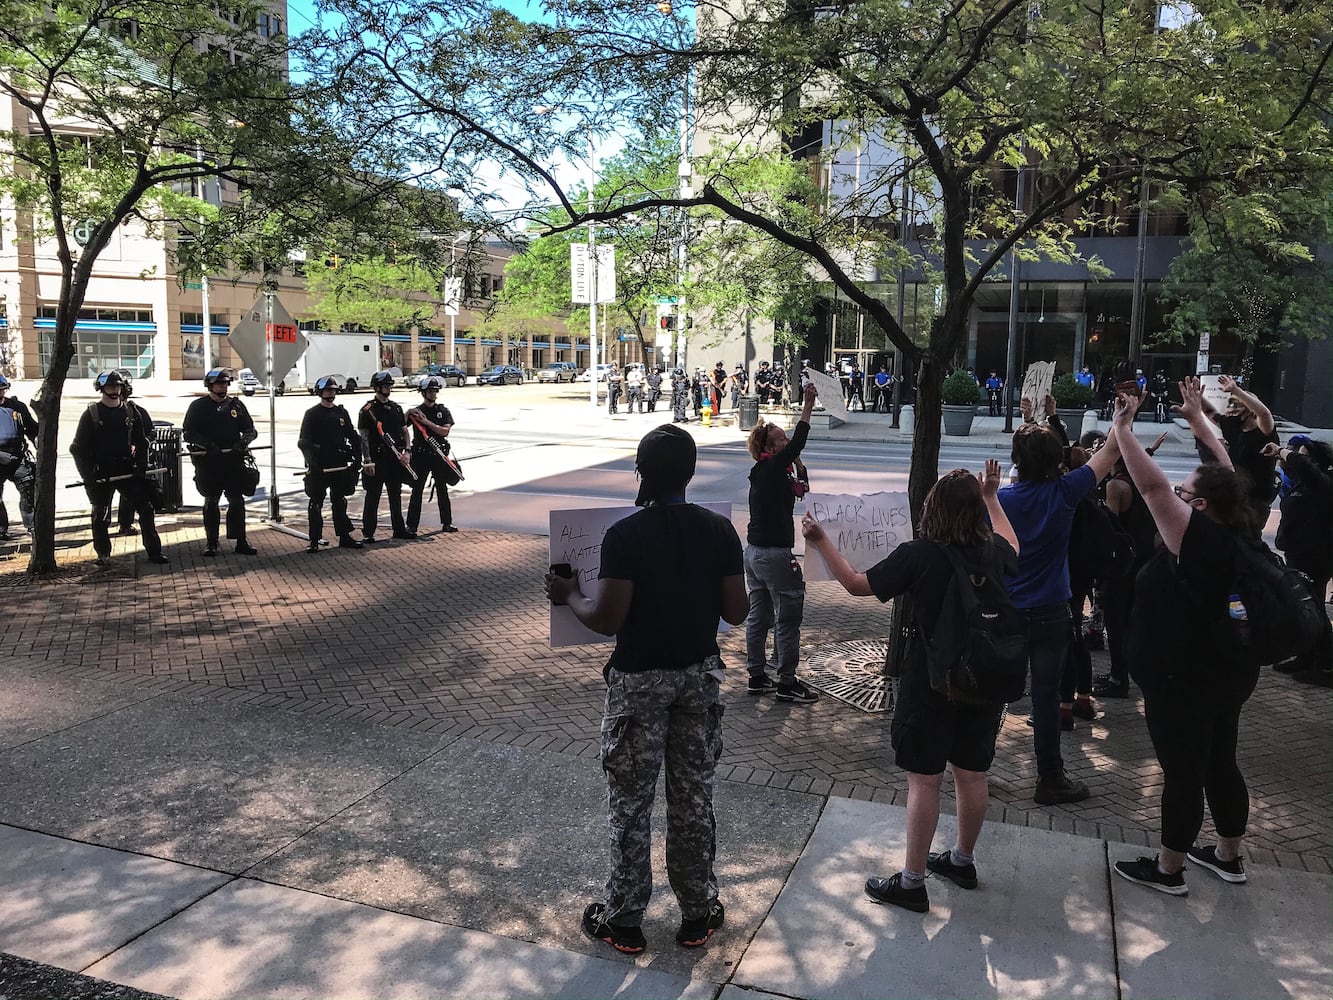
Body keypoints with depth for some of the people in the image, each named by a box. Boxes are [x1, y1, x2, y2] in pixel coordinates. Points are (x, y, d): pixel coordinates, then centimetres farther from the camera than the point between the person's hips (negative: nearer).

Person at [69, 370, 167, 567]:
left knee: (146, 507, -4)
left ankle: (153, 551, 2)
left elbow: (142, 441, 14)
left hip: (127, 469, 2)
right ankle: (103, 554, 18)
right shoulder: (91, 414, 0)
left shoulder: (132, 412, 8)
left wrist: (141, 466, 1)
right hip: (101, 472, -2)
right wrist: (87, 475, -8)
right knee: (101, 515, 4)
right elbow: (79, 447, 0)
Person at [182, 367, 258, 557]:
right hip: (208, 462, -2)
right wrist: (207, 444, -15)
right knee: (211, 502, 5)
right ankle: (211, 542, 13)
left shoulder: (236, 405, 12)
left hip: (234, 461, 2)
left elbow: (251, 430, 13)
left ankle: (241, 541, 7)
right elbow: (187, 433, 0)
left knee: (237, 500, 1)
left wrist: (244, 440, -9)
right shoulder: (198, 406, 4)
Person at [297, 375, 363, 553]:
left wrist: (356, 457, 7)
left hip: (340, 466, 4)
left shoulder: (342, 413, 11)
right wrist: (312, 460, -17)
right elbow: (304, 441, -5)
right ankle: (314, 540, 6)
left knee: (340, 502, 11)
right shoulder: (311, 414, -1)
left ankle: (344, 537, 18)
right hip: (319, 467, -4)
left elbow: (353, 437, 15)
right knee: (316, 504, 1)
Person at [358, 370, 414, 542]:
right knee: (372, 497, -2)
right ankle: (368, 533, 4)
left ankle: (399, 529, 22)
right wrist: (367, 461, -15)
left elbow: (404, 431, 16)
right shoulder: (367, 410, -6)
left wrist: (406, 453, 2)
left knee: (396, 495, 13)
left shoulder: (396, 408, 13)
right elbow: (363, 437, -9)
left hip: (395, 459, 6)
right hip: (377, 460, -6)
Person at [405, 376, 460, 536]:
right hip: (421, 455, -2)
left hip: (439, 454, 2)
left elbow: (445, 431, -8)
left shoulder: (443, 410, 5)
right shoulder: (415, 412, 2)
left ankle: (447, 523, 18)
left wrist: (427, 422, -15)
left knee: (442, 490, 10)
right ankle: (412, 526, 3)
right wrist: (408, 414, -17)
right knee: (417, 491, 0)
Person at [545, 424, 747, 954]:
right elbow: (736, 612, -3)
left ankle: (624, 920, 24)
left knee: (629, 801, 10)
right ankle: (698, 911, 29)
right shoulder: (719, 530, -6)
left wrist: (569, 595, -2)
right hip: (700, 673, 4)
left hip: (639, 679, -3)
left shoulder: (624, 535, -18)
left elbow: (606, 619, -20)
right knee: (693, 794, 16)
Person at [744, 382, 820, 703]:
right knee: (787, 619, -1)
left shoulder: (764, 472, 12)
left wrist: (798, 464, 8)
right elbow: (797, 444, -18)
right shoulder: (772, 468, -13)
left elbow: (800, 489, 19)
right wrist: (807, 408, -14)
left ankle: (757, 677, 21)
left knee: (758, 616, 13)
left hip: (754, 552, 10)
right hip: (774, 554, -10)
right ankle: (786, 683, 5)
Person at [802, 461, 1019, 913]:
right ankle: (963, 860, 36)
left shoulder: (919, 555, -19)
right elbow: (1013, 548, 24)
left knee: (923, 781, 1)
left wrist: (821, 541, -4)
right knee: (972, 774, 17)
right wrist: (991, 497, 32)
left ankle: (912, 882, 9)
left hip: (930, 685, -6)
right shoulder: (993, 551, -2)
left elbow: (857, 584, -11)